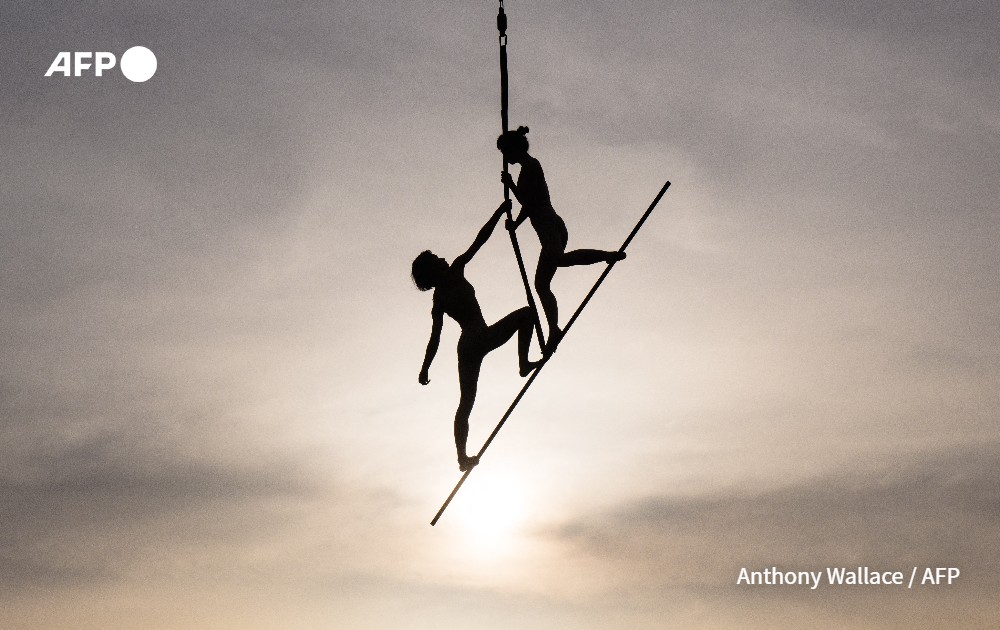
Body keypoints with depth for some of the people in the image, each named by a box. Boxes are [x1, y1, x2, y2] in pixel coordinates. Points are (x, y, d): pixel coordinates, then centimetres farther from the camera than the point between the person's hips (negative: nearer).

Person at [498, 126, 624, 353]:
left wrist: (510, 184, -1)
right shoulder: (530, 167, 26)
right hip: (550, 227, 10)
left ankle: (608, 255, -35)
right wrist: (516, 223, 44)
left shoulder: (530, 166, -3)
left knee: (557, 258, -40)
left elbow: (527, 201, -12)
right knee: (541, 285, 7)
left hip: (549, 227, -10)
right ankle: (554, 331, 7)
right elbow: (529, 202, 36)